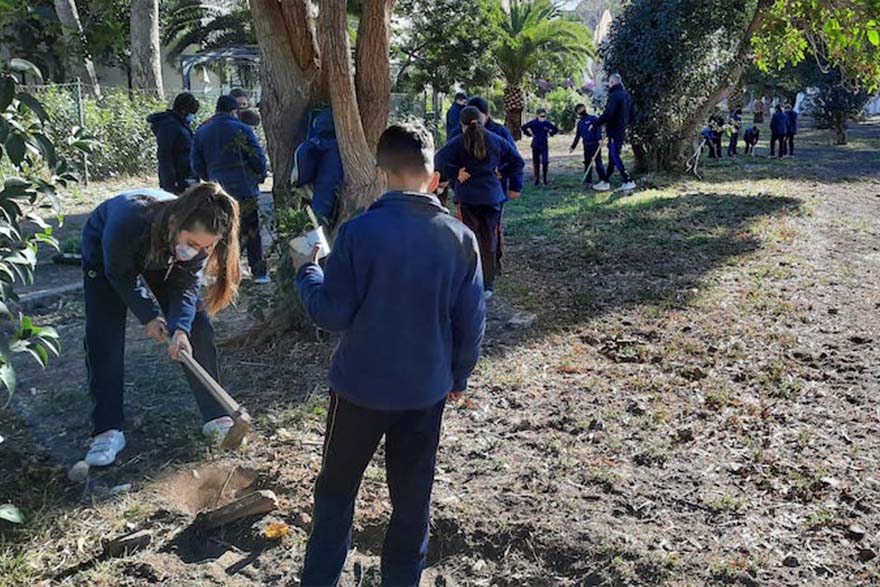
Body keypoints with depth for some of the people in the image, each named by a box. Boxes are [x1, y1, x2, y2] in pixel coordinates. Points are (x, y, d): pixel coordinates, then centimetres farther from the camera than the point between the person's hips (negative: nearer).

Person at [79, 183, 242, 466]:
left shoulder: (199, 236, -34)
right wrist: (149, 315, -26)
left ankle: (217, 417, 1)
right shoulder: (129, 217, -45)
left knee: (197, 328, -8)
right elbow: (120, 273, -26)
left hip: (160, 260, 3)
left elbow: (186, 284, -22)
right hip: (107, 255, -2)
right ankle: (108, 431, -4)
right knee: (103, 338, -14)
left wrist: (181, 328, -37)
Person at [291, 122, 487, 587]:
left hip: (360, 386, -2)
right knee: (412, 497, 17)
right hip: (426, 390, 2)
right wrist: (458, 375, 13)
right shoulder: (460, 238, -7)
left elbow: (331, 314, -13)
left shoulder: (359, 231, -17)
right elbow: (471, 322, -2)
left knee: (336, 489, 18)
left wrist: (305, 271, 5)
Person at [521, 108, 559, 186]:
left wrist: (550, 134, 4)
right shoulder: (533, 122, -6)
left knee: (545, 162, -8)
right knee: (536, 162, 5)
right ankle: (537, 179, 16)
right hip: (535, 145, 0)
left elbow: (556, 129, 14)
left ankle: (545, 179, 5)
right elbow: (524, 127, 4)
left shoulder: (547, 123, -2)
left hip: (544, 145, 0)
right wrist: (530, 134, 1)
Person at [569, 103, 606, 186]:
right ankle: (588, 181, 14)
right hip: (586, 145, 6)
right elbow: (577, 136, 20)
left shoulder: (593, 118, -2)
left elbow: (599, 128, -13)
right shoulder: (579, 122, 16)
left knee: (598, 162, -9)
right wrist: (573, 146, 16)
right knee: (587, 163, 8)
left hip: (595, 144, -6)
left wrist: (599, 139, -27)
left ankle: (603, 180, -6)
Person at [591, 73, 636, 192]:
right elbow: (630, 114, 18)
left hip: (614, 131, -9)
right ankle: (606, 182, 19)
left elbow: (608, 114, -23)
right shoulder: (626, 95, 13)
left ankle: (629, 181, -7)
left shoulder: (614, 95, -16)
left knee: (615, 157, -6)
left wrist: (595, 123, -13)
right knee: (612, 156, 13)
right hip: (622, 130, 9)